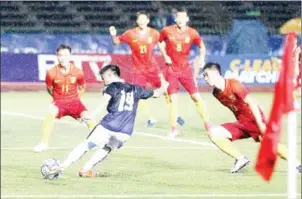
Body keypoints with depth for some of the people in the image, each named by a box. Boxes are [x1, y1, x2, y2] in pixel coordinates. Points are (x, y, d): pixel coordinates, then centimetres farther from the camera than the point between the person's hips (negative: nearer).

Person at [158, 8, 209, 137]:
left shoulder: (192, 33, -8)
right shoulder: (167, 31, -9)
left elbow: (202, 47, 7)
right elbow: (160, 42, 11)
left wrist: (201, 58, -11)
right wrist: (165, 56, -3)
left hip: (185, 69, 0)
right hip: (171, 69, 0)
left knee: (196, 97, -2)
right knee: (173, 99, -2)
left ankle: (207, 124, 8)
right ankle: (174, 129, 6)